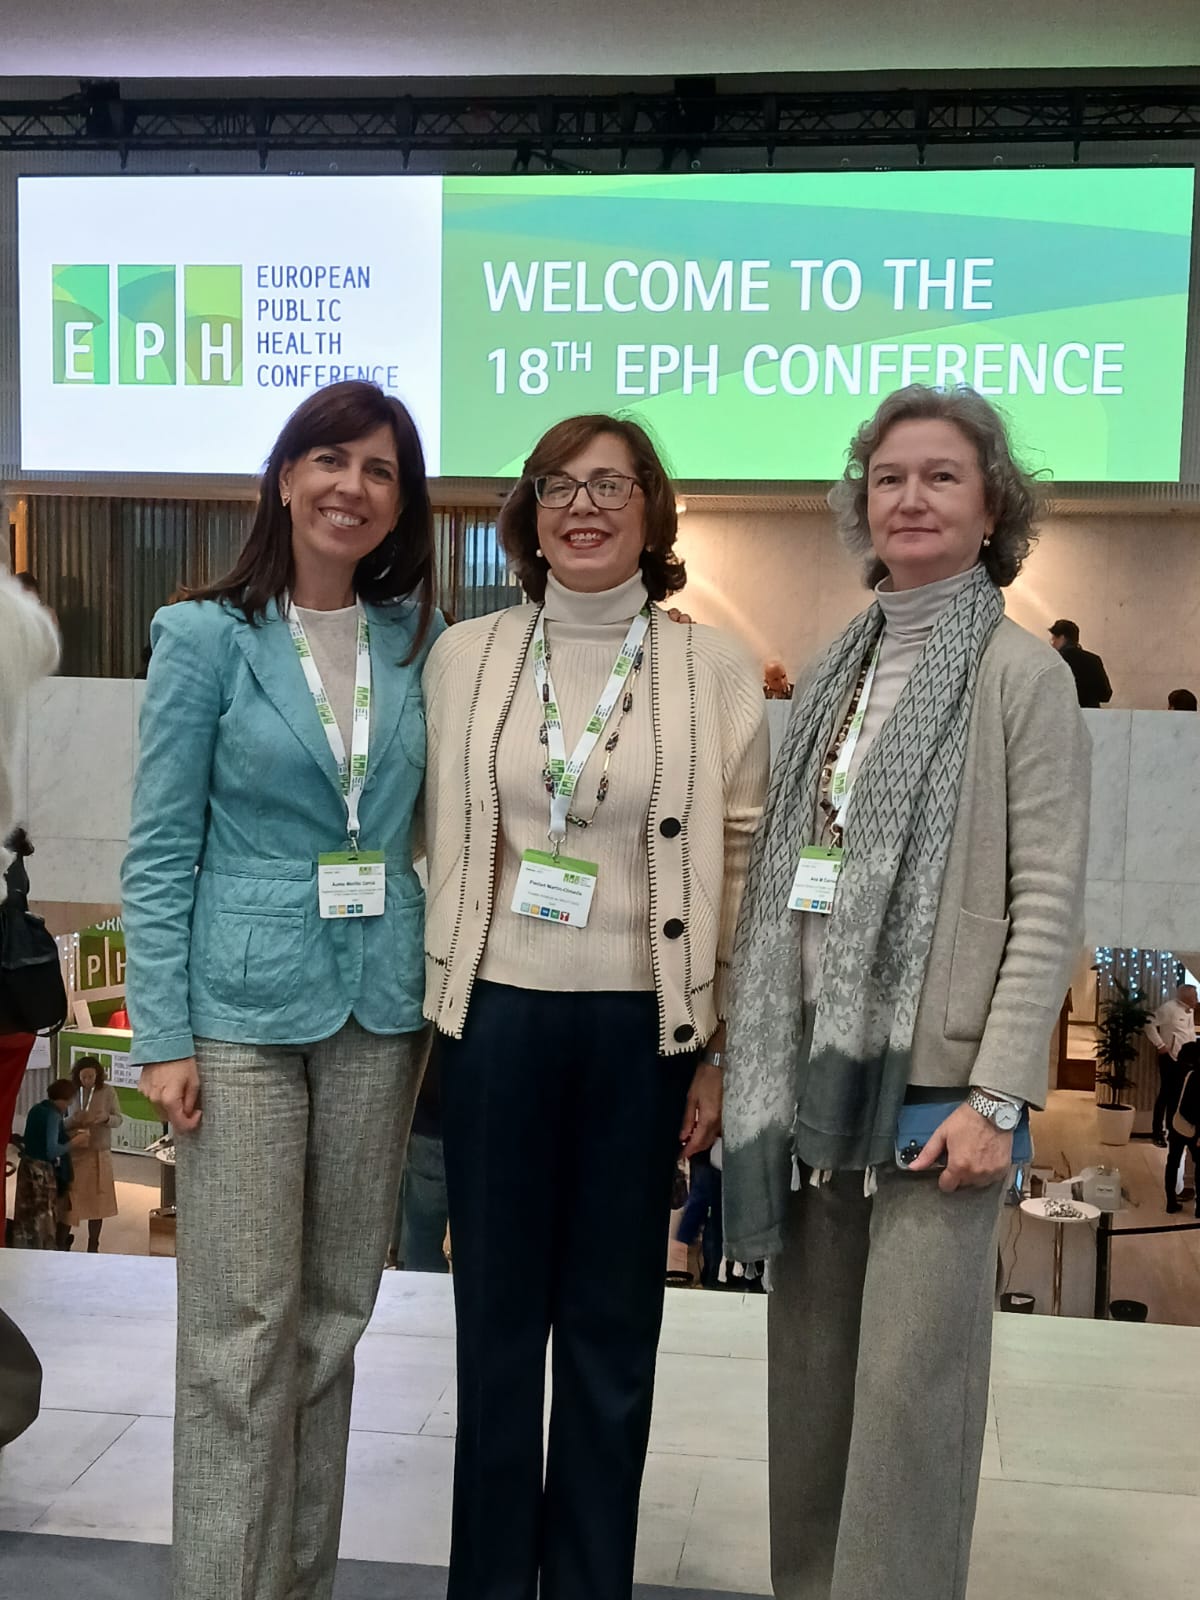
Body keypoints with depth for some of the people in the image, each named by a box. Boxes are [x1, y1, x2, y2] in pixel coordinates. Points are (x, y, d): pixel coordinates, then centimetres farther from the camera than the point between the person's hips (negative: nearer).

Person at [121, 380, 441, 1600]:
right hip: (243, 1007, -3)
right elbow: (159, 850, -4)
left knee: (334, 1313, 13)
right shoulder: (206, 637, -3)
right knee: (242, 1325, 0)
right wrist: (161, 1036, -9)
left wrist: (436, 996, 3)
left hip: (380, 1009, 4)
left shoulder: (419, 639, 6)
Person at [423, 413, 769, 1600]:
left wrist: (723, 1052, -2)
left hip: (643, 1024, -1)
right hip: (499, 1014, 1)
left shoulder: (713, 670, -1)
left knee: (612, 1321, 11)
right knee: (497, 1313, 11)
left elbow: (742, 867, -1)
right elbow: (432, 842, 6)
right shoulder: (465, 656, 3)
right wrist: (421, 1009, 4)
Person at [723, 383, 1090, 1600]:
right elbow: (786, 877, 11)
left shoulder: (1021, 674, -5)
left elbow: (1048, 904, -9)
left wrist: (998, 1096, -15)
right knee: (808, 1370, 14)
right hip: (812, 1070, 6)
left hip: (935, 1078, -5)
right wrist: (752, 1058, 8)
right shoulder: (833, 674, 11)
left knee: (910, 1380, 0)